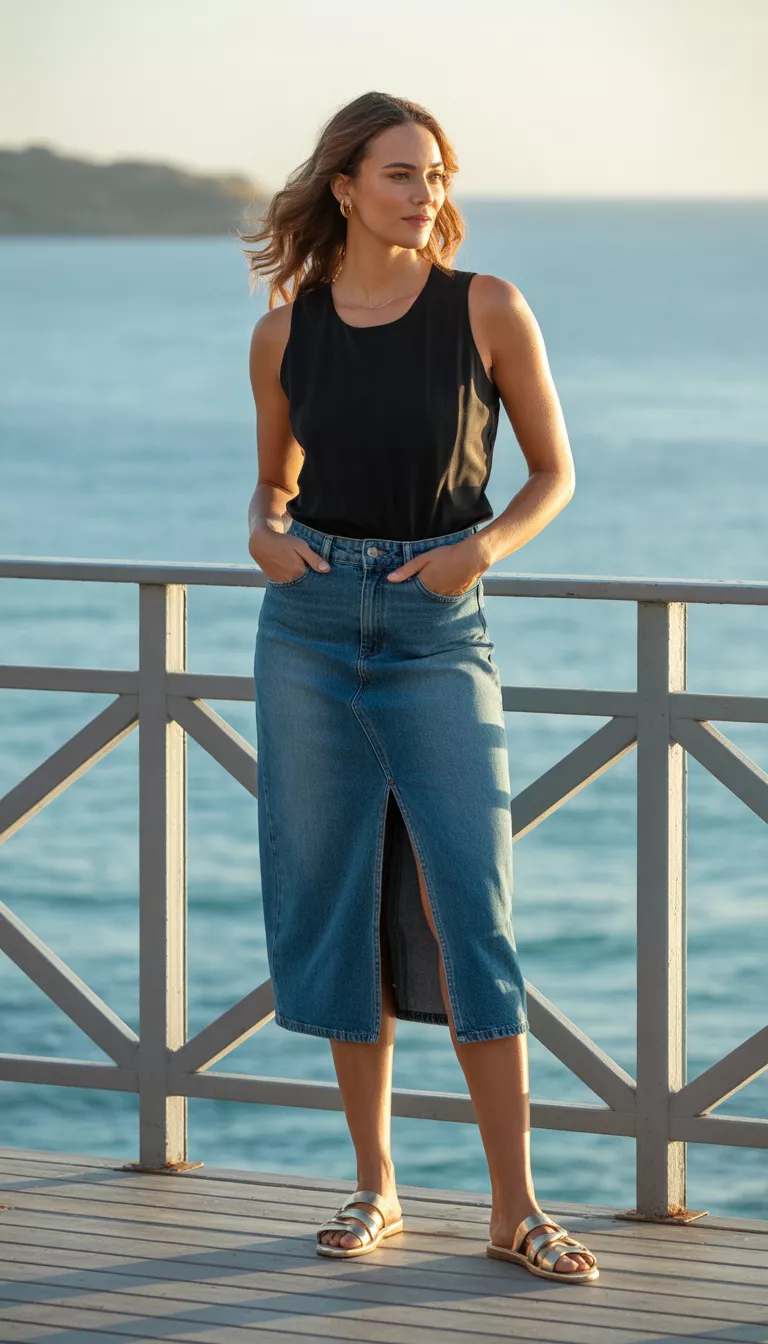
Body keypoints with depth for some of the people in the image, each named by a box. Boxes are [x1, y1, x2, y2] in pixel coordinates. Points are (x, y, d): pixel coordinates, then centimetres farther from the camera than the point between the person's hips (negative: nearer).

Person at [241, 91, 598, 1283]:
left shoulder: (488, 310, -5)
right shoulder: (286, 334, 2)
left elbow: (555, 473, 2)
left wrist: (487, 545, -16)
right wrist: (264, 533, -5)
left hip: (438, 634, -2)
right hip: (312, 627, 2)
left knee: (470, 911, -8)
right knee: (335, 903, 5)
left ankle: (515, 1208, -4)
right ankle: (375, 1186, 15)